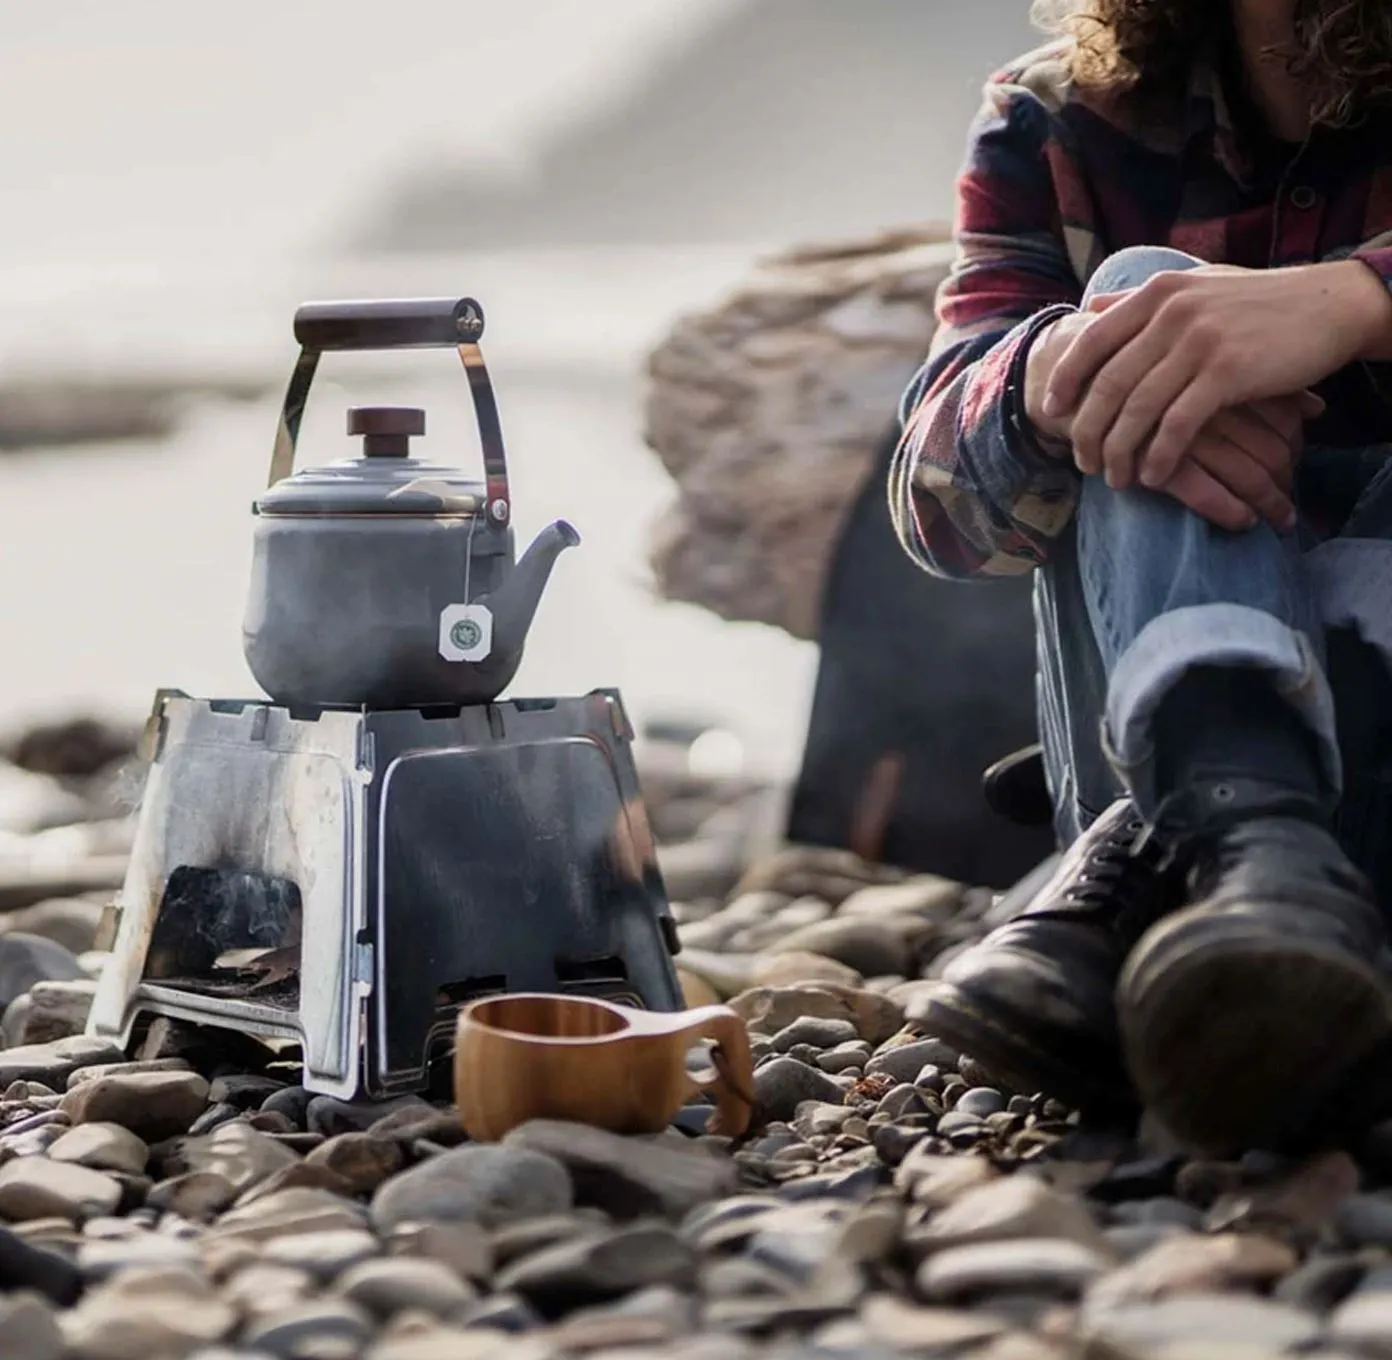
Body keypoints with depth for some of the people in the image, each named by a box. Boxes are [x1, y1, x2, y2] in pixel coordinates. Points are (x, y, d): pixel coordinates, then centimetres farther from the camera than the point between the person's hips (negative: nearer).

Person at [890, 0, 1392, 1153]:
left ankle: (1155, 861, -39)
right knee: (1145, 286, -19)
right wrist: (1048, 375, -30)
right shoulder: (1058, 126, 5)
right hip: (1167, 707, 1)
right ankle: (1242, 831, -45)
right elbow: (937, 494, -8)